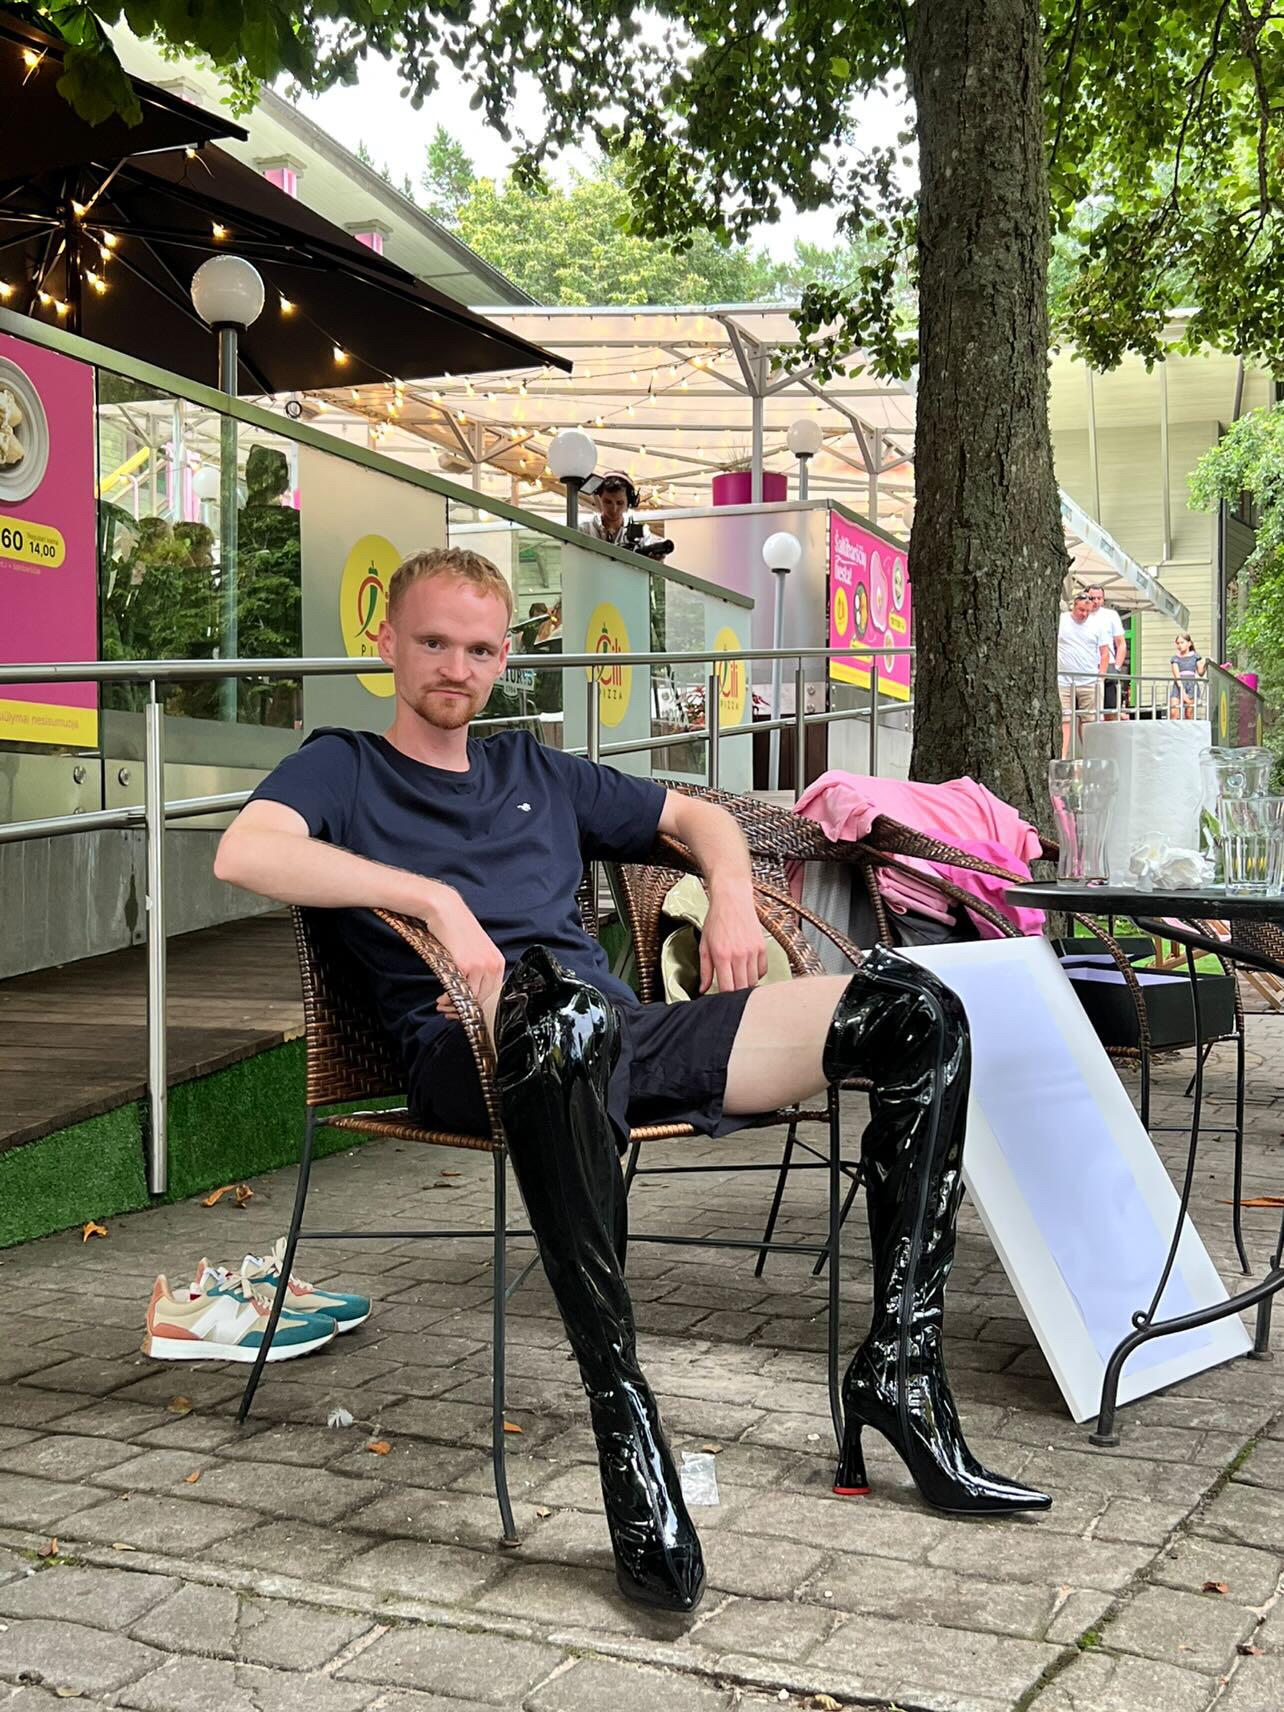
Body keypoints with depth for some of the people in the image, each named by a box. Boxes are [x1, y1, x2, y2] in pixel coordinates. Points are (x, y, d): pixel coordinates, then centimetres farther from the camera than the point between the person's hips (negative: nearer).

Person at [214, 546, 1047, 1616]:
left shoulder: (534, 773, 32)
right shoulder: (344, 769, 16)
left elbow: (695, 815, 38)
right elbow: (244, 852, -7)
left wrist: (732, 897, 15)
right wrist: (440, 901, -14)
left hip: (629, 1040, 6)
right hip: (477, 1058, -6)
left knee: (916, 1012, -10)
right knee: (557, 997, -45)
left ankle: (900, 1365, -11)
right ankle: (623, 1417, -38)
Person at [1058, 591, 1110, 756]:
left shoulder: (1095, 624, 8)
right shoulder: (1060, 621, 2)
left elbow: (1105, 652, 13)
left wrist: (1101, 674, 5)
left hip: (1089, 682, 2)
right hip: (1064, 682, -2)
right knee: (1065, 720, -7)